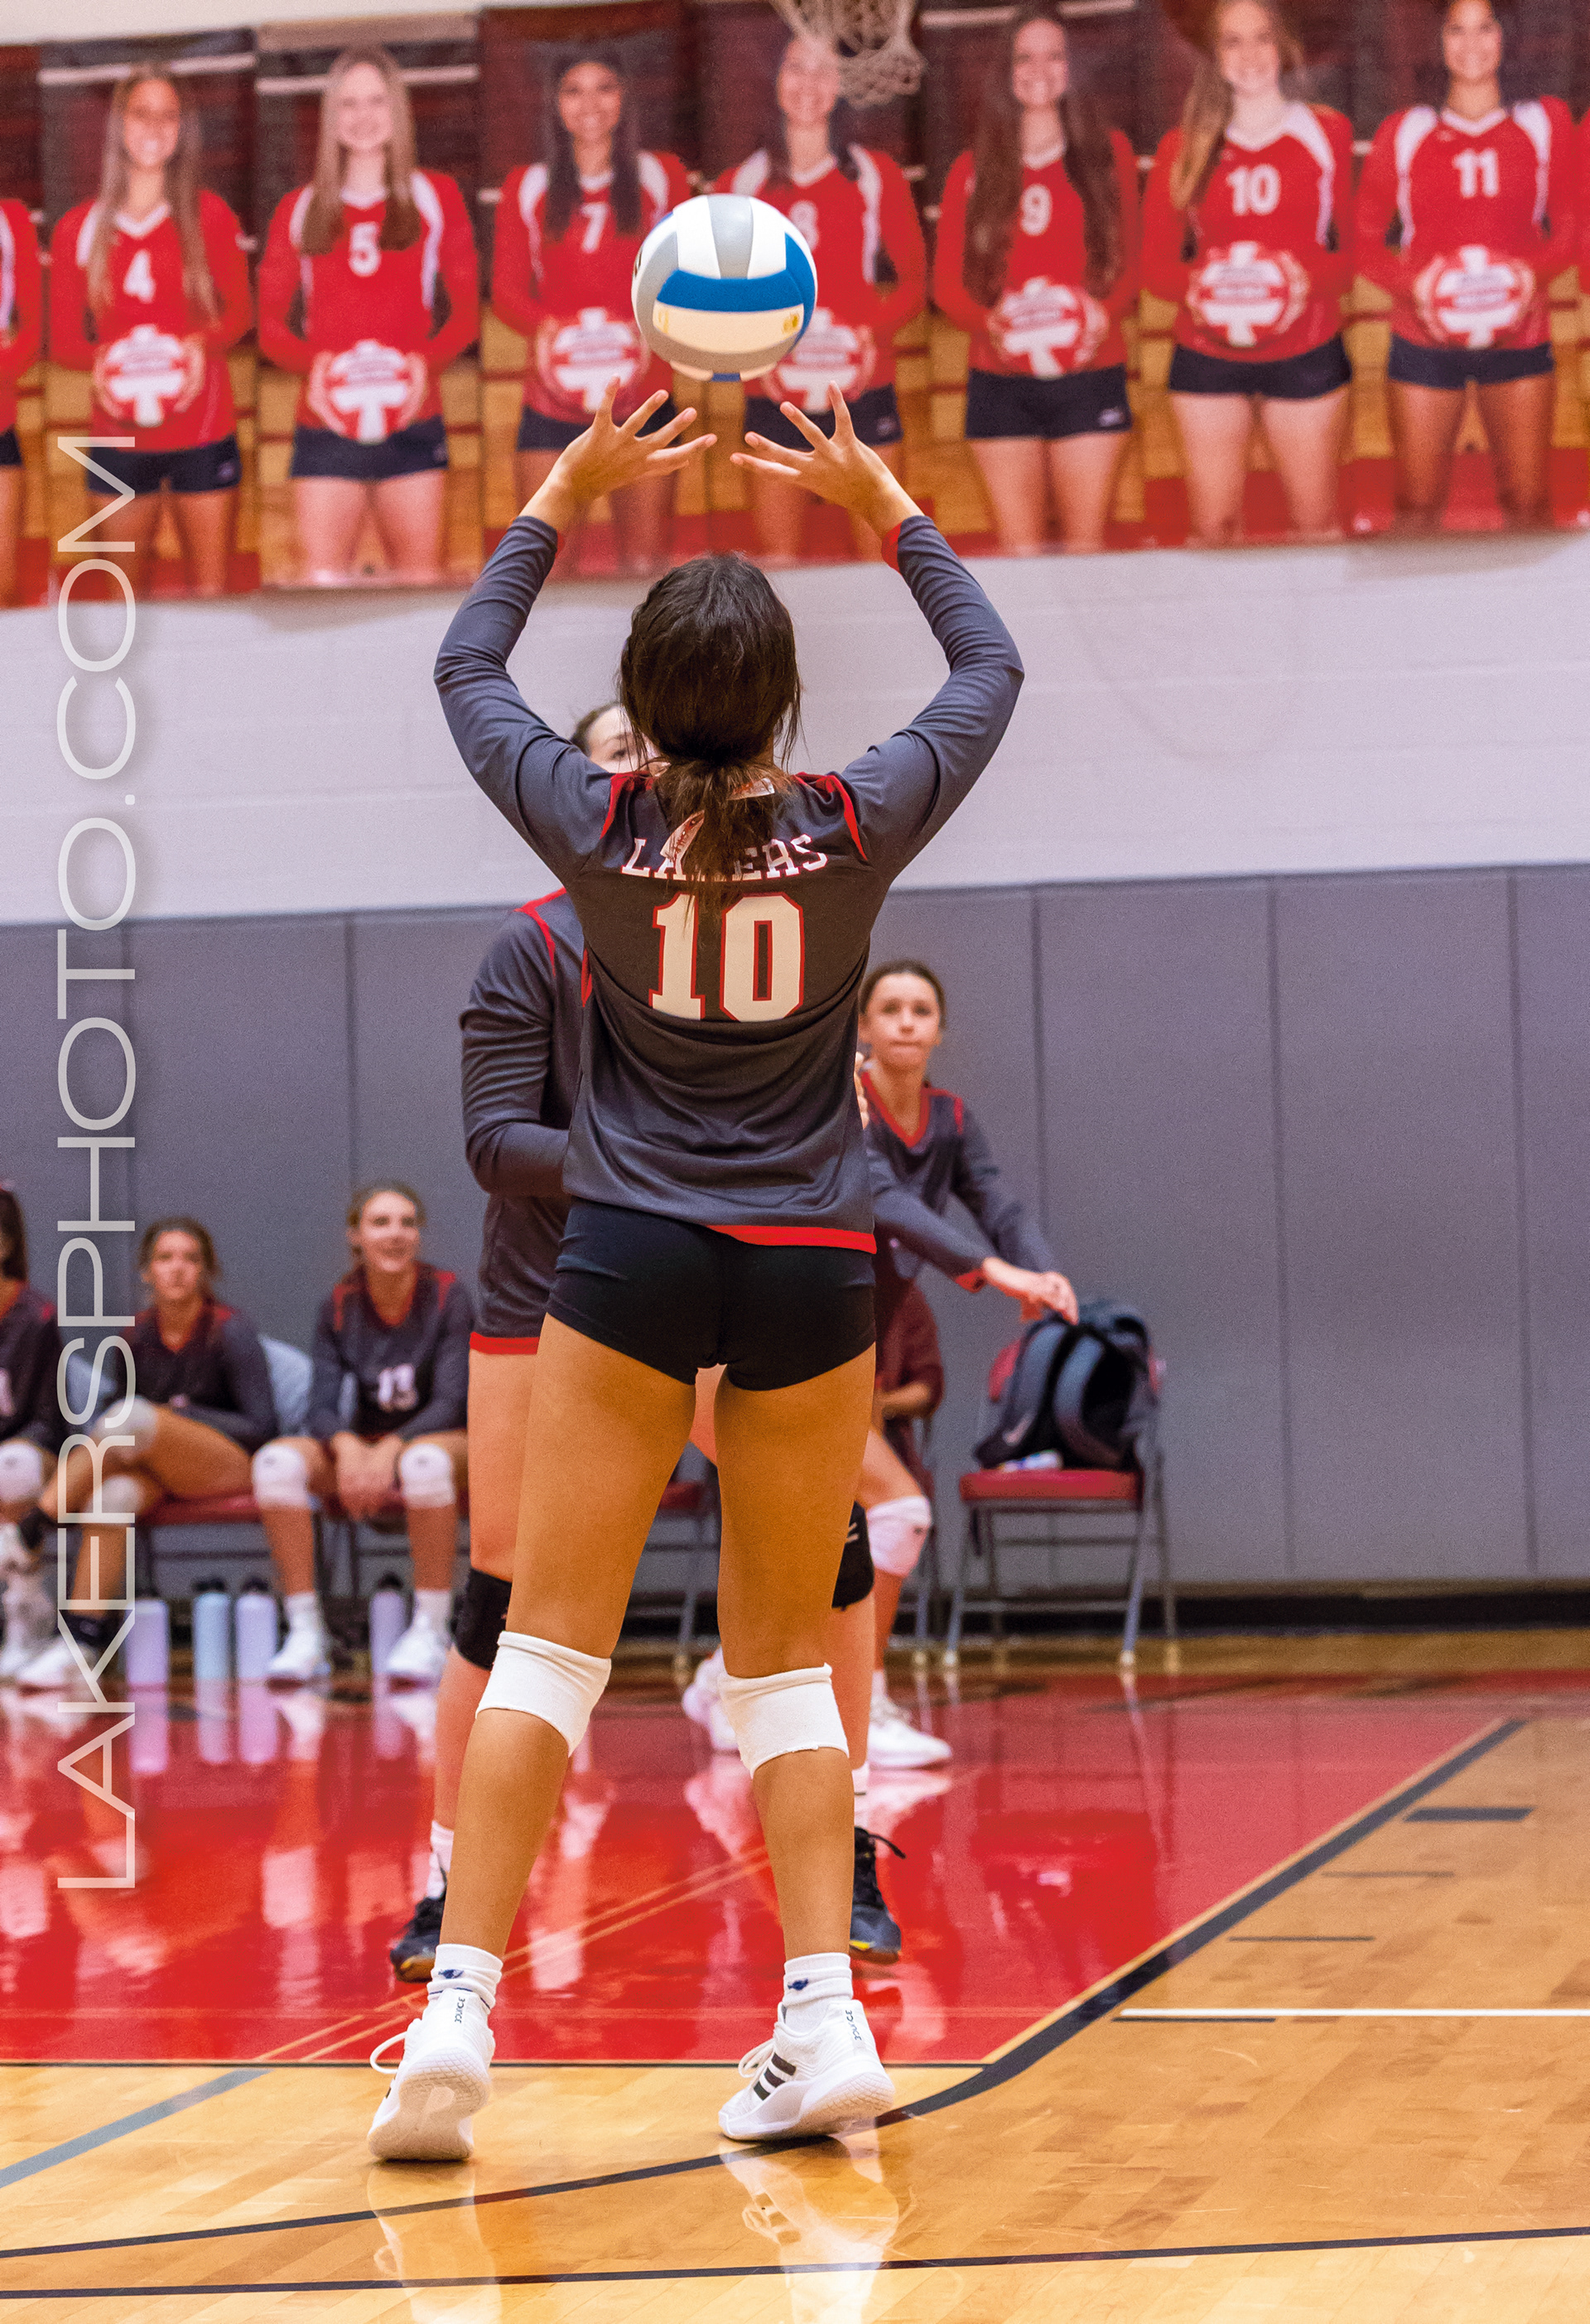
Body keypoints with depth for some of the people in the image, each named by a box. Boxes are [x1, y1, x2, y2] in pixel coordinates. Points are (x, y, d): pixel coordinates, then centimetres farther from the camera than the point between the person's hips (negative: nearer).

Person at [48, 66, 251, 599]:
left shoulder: (208, 215, 4)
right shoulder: (79, 229, 5)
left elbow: (239, 310, 4)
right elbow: (62, 339, 6)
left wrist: (202, 344, -18)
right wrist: (97, 359, -17)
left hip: (202, 430, -1)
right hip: (118, 435, 1)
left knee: (211, 595, -3)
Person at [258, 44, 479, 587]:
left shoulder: (435, 196, 11)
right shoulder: (300, 209, 13)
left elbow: (466, 311, 9)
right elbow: (270, 324, 11)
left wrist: (425, 360, -11)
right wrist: (313, 363, -10)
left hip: (412, 424, 0)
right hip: (326, 426, 0)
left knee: (420, 583, -2)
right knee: (321, 586, -9)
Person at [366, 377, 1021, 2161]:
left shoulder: (598, 825, -5)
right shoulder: (852, 828, -5)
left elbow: (465, 670, 14)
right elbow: (991, 674, 14)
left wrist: (565, 497, 19)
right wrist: (884, 507, 18)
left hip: (631, 1255, -1)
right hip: (811, 1264, 1)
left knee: (550, 1637, 0)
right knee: (783, 1655, 10)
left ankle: (456, 2013, -8)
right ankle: (823, 2020, 3)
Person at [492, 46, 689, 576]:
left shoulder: (661, 176, 10)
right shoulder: (528, 186, 11)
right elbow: (506, 287, 6)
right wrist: (541, 326, -17)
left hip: (642, 398, 0)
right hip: (553, 407, 0)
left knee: (645, 567, -3)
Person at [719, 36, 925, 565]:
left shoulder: (874, 174, 7)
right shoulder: (740, 184, 8)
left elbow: (914, 280, 7)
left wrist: (874, 332, -12)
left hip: (863, 393, 0)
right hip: (774, 399, 0)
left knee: (879, 560, -4)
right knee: (776, 568, -3)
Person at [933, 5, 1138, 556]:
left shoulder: (1108, 153, 9)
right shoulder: (973, 170, 10)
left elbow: (1130, 261, 9)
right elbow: (946, 281, 7)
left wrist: (1105, 310, -12)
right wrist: (987, 320, -14)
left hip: (1088, 378, -1)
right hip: (1000, 383, 1)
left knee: (1085, 549, -3)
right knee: (1018, 554, -3)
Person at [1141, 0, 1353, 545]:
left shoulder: (1326, 133, 5)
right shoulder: (1184, 148, 6)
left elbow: (1353, 249, 5)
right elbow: (1155, 263, 6)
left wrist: (1309, 277, -17)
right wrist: (1193, 284, -17)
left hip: (1306, 352, -1)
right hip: (1208, 356, 1)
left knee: (1317, 524, 0)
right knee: (1210, 529, -2)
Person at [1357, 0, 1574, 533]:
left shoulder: (1545, 123, 8)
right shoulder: (1404, 133, 6)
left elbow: (1569, 228, 8)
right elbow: (1363, 237, 5)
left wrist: (1534, 270, -13)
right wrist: (1412, 283, -14)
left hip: (1518, 335, 0)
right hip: (1423, 340, 0)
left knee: (1529, 505, -3)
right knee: (1417, 508, -3)